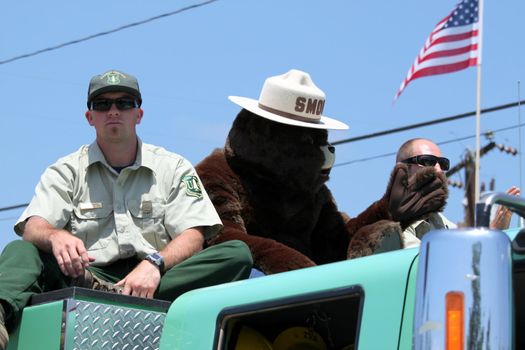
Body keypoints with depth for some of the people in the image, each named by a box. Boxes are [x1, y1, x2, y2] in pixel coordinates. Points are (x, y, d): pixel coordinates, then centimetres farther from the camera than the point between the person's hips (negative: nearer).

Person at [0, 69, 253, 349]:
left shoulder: (174, 168, 15)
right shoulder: (67, 171, 17)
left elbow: (193, 237, 2)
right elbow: (32, 229, 1)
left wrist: (154, 263, -20)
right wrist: (55, 236, -26)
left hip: (161, 283, 0)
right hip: (87, 278, 0)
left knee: (237, 254, -24)